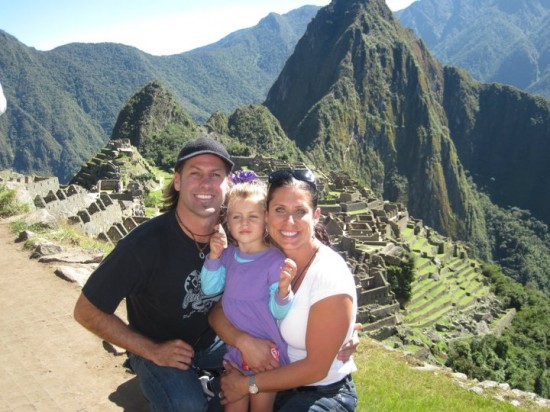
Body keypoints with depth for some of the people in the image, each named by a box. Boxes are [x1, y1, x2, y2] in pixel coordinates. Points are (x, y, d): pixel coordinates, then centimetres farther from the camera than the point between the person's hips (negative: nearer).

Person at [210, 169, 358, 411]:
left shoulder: (331, 278, -23)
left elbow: (316, 368, -19)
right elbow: (218, 313, -5)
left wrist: (248, 384, -14)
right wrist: (245, 341, -24)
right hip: (279, 381, 5)